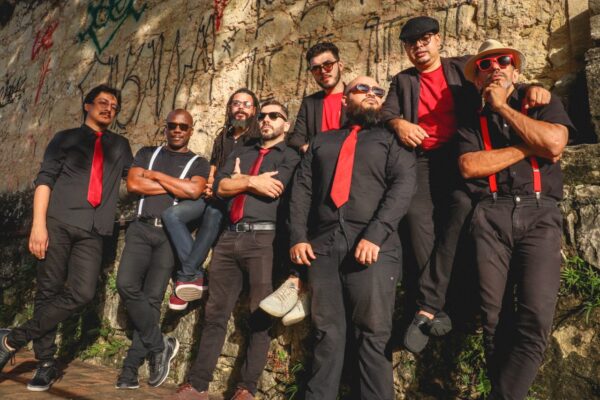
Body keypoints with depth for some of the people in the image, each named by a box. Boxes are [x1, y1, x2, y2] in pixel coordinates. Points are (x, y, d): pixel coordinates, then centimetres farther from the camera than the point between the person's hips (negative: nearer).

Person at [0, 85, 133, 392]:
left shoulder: (120, 146, 23)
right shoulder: (66, 138, 13)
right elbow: (44, 179, 3)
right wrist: (38, 224, -9)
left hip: (93, 230, 2)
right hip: (59, 222, -2)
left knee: (82, 293, -15)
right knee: (48, 291, -1)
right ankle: (46, 363, 11)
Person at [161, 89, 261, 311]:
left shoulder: (257, 140, 5)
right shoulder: (222, 139, 23)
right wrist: (209, 186, 0)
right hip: (214, 197, 6)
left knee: (213, 211, -39)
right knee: (171, 214, -18)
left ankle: (187, 276, -31)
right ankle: (196, 274, -23)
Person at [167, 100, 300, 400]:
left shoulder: (291, 157, 9)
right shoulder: (240, 154, 24)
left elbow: (273, 188, -9)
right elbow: (220, 186, 8)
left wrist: (240, 180, 5)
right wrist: (252, 181, -3)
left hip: (263, 238, -4)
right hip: (229, 238, 5)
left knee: (260, 316, 0)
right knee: (215, 313, 6)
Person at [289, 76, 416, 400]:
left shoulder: (391, 139, 14)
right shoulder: (321, 142, 23)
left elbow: (403, 186, -2)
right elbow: (301, 189, 14)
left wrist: (375, 235, -15)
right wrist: (298, 236, 0)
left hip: (373, 246, -2)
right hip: (323, 246, 3)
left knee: (374, 336, 0)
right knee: (327, 333, 6)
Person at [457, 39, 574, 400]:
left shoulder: (544, 102, 17)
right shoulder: (474, 122, 18)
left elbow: (554, 143, -5)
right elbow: (469, 167, -1)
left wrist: (502, 107, 2)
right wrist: (527, 147, -3)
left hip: (540, 213, -1)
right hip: (491, 216, 1)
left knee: (535, 320, -15)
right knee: (496, 319, -3)